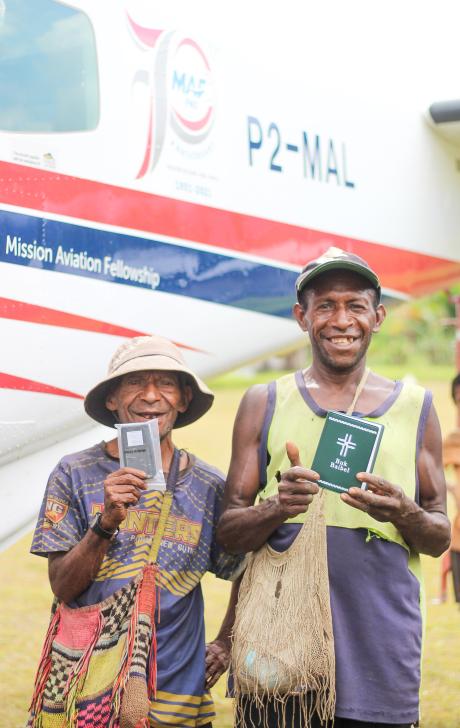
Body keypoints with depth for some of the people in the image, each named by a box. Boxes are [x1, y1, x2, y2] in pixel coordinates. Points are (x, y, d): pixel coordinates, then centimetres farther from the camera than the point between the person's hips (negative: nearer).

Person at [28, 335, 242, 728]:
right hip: (85, 691, -1)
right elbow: (63, 588, -8)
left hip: (176, 693, 2)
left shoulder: (209, 487, 2)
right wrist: (106, 522, -21)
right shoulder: (75, 473, -3)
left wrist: (226, 643, 8)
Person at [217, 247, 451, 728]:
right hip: (278, 649, 0)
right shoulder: (264, 404, 6)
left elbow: (440, 538, 11)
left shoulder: (415, 408, 8)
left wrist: (404, 514, -11)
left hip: (380, 651, 1)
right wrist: (276, 508, -15)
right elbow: (227, 534, 6)